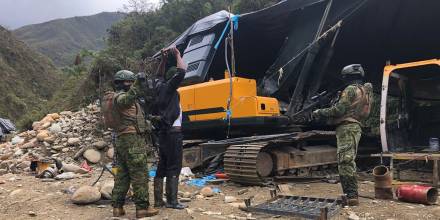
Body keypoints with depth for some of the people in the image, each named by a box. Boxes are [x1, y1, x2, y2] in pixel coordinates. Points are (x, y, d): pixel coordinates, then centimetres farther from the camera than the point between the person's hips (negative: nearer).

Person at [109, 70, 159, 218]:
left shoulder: (125, 96, 23)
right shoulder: (120, 96, -10)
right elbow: (127, 99, -34)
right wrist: (137, 83, -46)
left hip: (122, 140, 10)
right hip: (132, 139, -10)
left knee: (122, 175, 11)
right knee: (140, 174, -7)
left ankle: (117, 207, 13)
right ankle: (142, 207, -4)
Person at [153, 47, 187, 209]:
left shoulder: (161, 86, 12)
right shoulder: (169, 87, -10)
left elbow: (163, 75, 32)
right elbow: (182, 71, -20)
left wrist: (164, 60, 23)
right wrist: (177, 56, -6)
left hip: (163, 132, 9)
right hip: (172, 132, -9)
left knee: (162, 167, 11)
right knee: (174, 168, -5)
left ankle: (158, 200, 16)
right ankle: (172, 201, -3)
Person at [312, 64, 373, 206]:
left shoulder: (351, 89, -9)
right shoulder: (364, 90, 22)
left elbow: (339, 109, -16)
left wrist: (320, 113, -5)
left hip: (347, 128, -10)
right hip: (354, 126, 10)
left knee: (345, 161, -11)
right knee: (347, 162, 13)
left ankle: (352, 196, -11)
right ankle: (350, 194, 18)